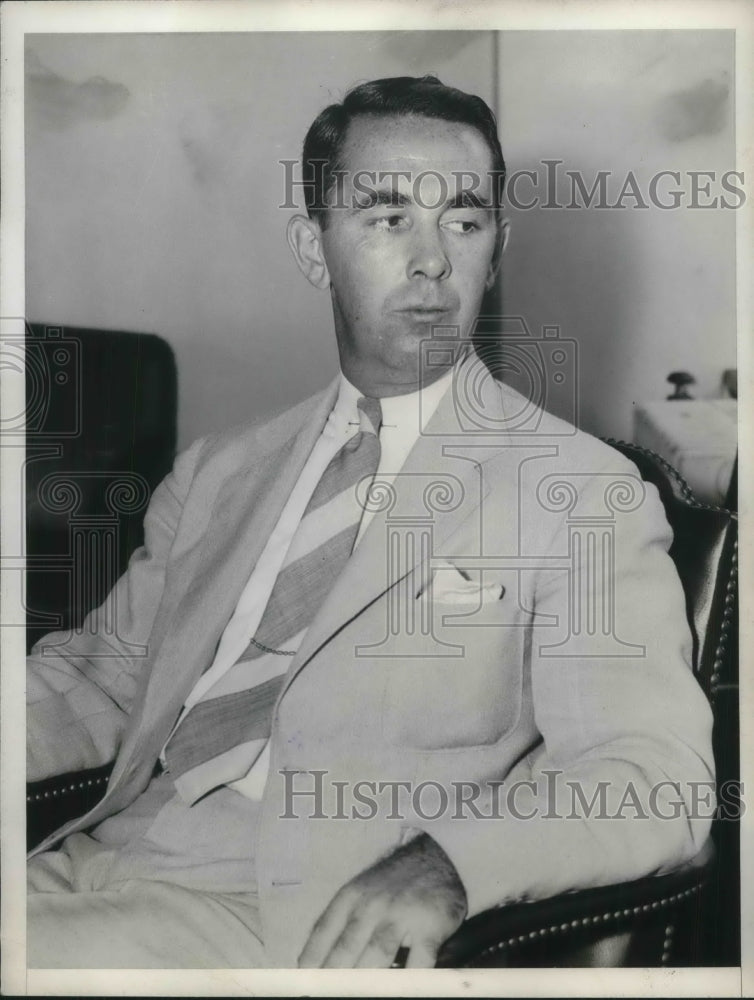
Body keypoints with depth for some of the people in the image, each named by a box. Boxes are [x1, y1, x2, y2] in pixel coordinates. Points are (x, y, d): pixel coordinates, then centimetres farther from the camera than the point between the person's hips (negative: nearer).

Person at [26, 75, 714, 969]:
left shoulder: (582, 493, -1)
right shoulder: (218, 472, 15)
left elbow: (657, 777, -9)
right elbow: (108, 673, 17)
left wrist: (448, 860, -27)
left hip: (303, 923, -5)